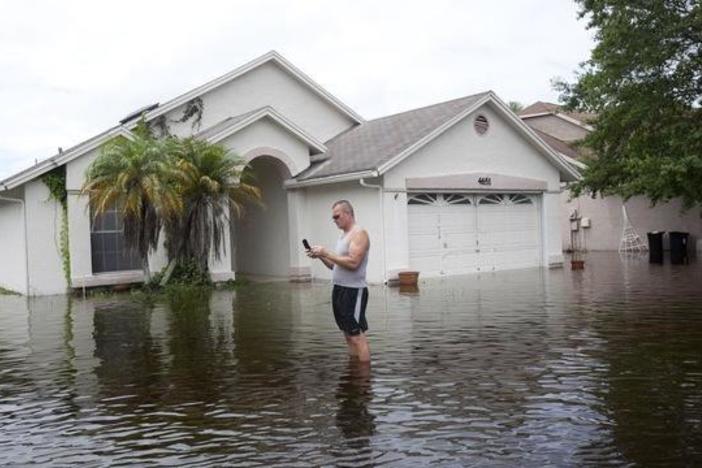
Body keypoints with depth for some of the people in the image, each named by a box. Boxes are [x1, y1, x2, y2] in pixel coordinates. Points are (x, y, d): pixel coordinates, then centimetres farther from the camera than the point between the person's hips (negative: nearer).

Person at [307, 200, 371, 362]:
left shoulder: (359, 233, -10)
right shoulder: (343, 235, 18)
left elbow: (353, 263, -23)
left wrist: (326, 253, -18)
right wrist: (320, 256, 2)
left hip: (353, 291, -9)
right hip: (339, 290, 9)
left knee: (357, 335, -9)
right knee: (349, 335, 12)